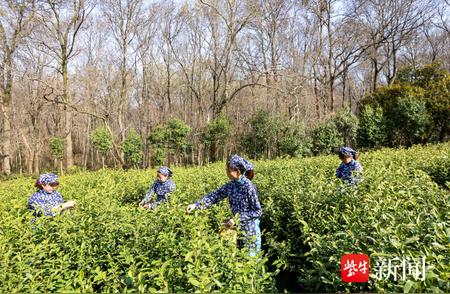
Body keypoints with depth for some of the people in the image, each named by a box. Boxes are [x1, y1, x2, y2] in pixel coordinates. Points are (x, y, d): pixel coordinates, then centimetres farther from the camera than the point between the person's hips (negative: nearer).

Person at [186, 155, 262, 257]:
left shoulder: (249, 187, -22)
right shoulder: (231, 185, -1)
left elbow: (258, 212, -17)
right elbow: (215, 196, 0)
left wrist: (238, 218, -22)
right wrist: (196, 205, -10)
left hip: (250, 230, -7)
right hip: (238, 229, 7)